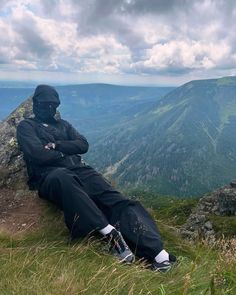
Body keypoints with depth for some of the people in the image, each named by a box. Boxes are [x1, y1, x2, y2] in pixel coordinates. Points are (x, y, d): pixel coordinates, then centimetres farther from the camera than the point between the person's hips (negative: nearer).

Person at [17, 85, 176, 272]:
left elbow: (83, 145, 11)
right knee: (63, 178, -44)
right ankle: (110, 233, -45)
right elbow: (38, 155, -5)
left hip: (80, 170, 5)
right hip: (50, 176, -4)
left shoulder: (62, 124, 29)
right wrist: (64, 153, 6)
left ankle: (158, 253, -36)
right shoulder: (26, 126, 15)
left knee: (115, 199, -22)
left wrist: (56, 146, -1)